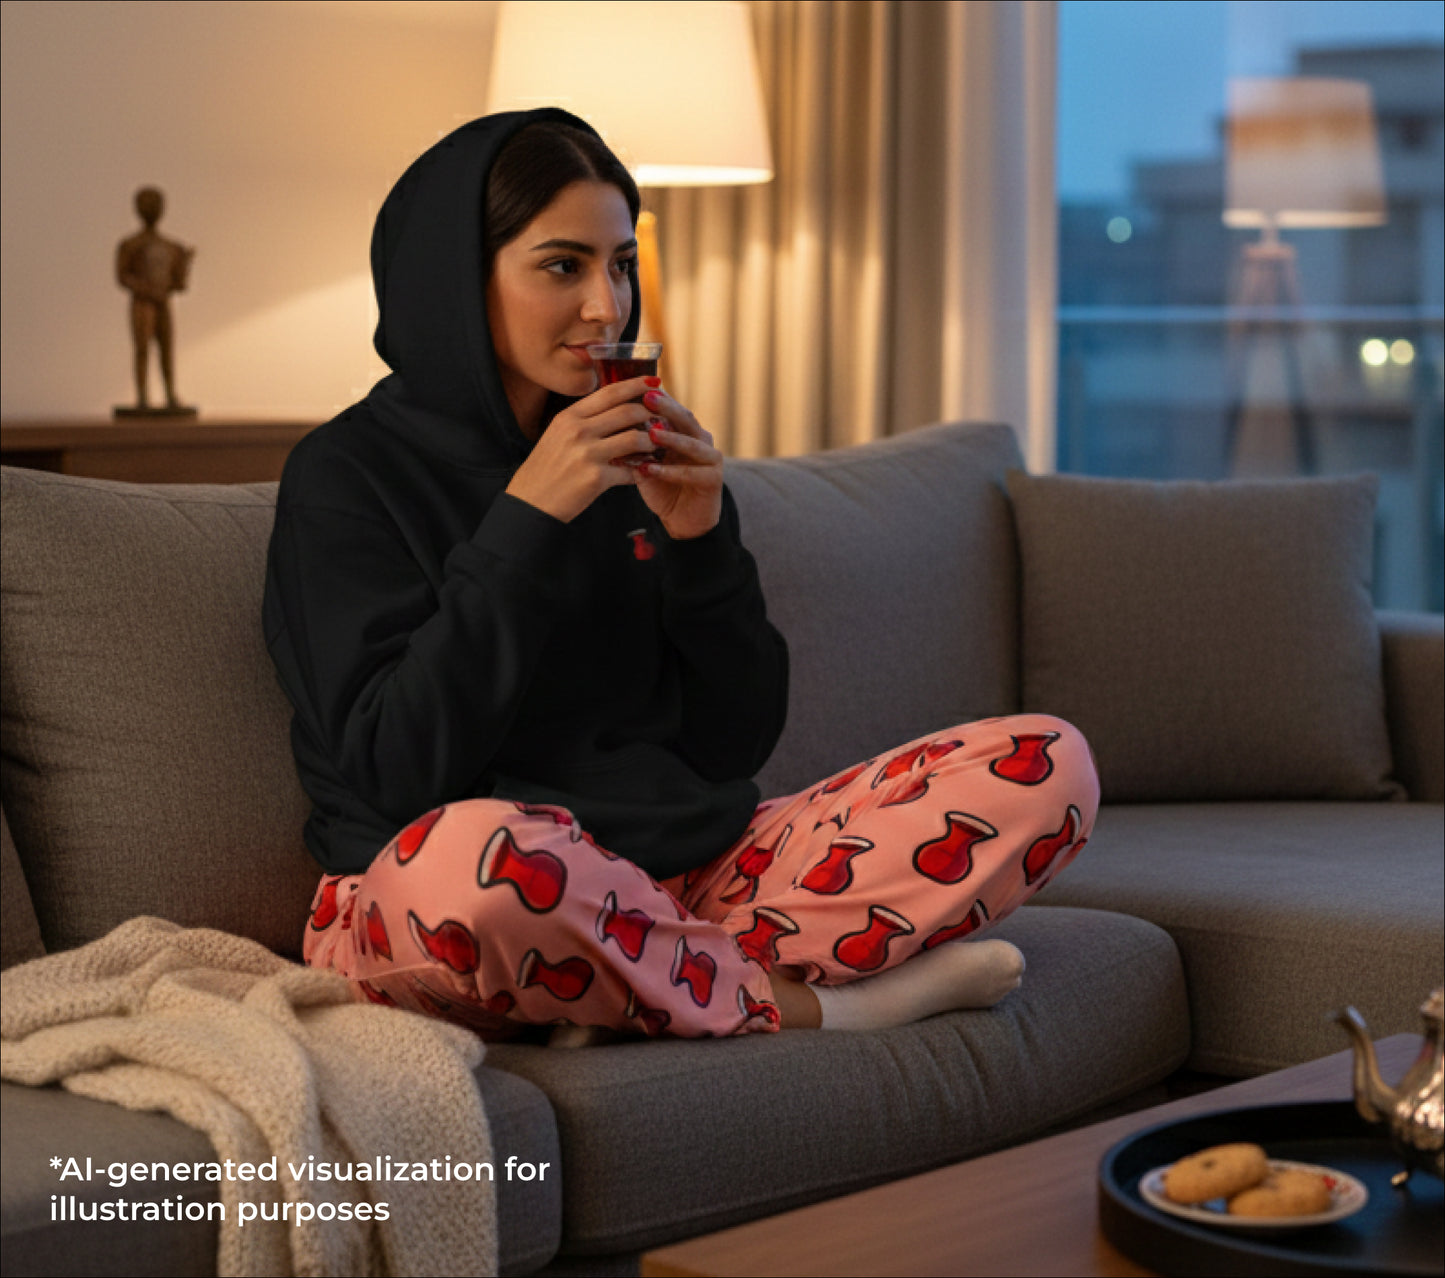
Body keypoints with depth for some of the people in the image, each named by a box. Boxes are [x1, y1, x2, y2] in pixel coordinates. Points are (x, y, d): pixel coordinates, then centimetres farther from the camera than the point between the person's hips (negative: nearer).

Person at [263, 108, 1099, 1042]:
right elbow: (398, 769, -14)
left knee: (1046, 768, -6)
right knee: (468, 855, -43)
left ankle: (649, 992, -17)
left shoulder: (635, 457, 14)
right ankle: (801, 1003, -15)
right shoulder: (348, 475, -1)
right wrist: (526, 521, -16)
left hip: (687, 875, 6)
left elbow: (734, 748, 12)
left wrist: (702, 540, -3)